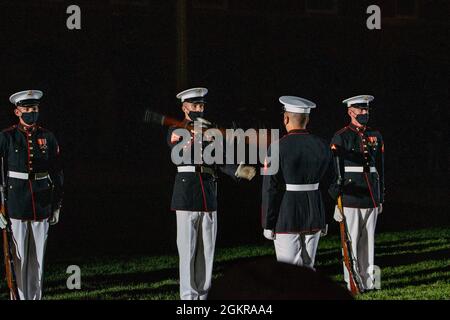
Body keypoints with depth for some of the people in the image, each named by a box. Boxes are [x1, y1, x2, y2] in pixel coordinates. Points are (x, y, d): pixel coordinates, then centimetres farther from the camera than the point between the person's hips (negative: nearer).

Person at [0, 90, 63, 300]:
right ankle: (20, 297, 6)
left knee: (38, 258, 7)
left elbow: (57, 174, 12)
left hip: (42, 208, 3)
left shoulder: (48, 138, 7)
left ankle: (36, 297, 15)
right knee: (19, 256, 0)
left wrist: (56, 206, 10)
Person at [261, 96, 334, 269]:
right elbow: (329, 182, 11)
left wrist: (268, 225, -4)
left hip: (286, 219, -5)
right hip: (314, 217, 5)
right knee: (308, 267, 14)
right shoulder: (322, 146, 3)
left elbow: (270, 190, -10)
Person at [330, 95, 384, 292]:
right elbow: (334, 172, -6)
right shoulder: (340, 138, -4)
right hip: (350, 199, -5)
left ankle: (368, 281, 16)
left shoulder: (375, 137, 12)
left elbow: (380, 170, 16)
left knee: (368, 240, 9)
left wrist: (380, 199, 14)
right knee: (351, 242, -1)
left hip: (371, 199, 5)